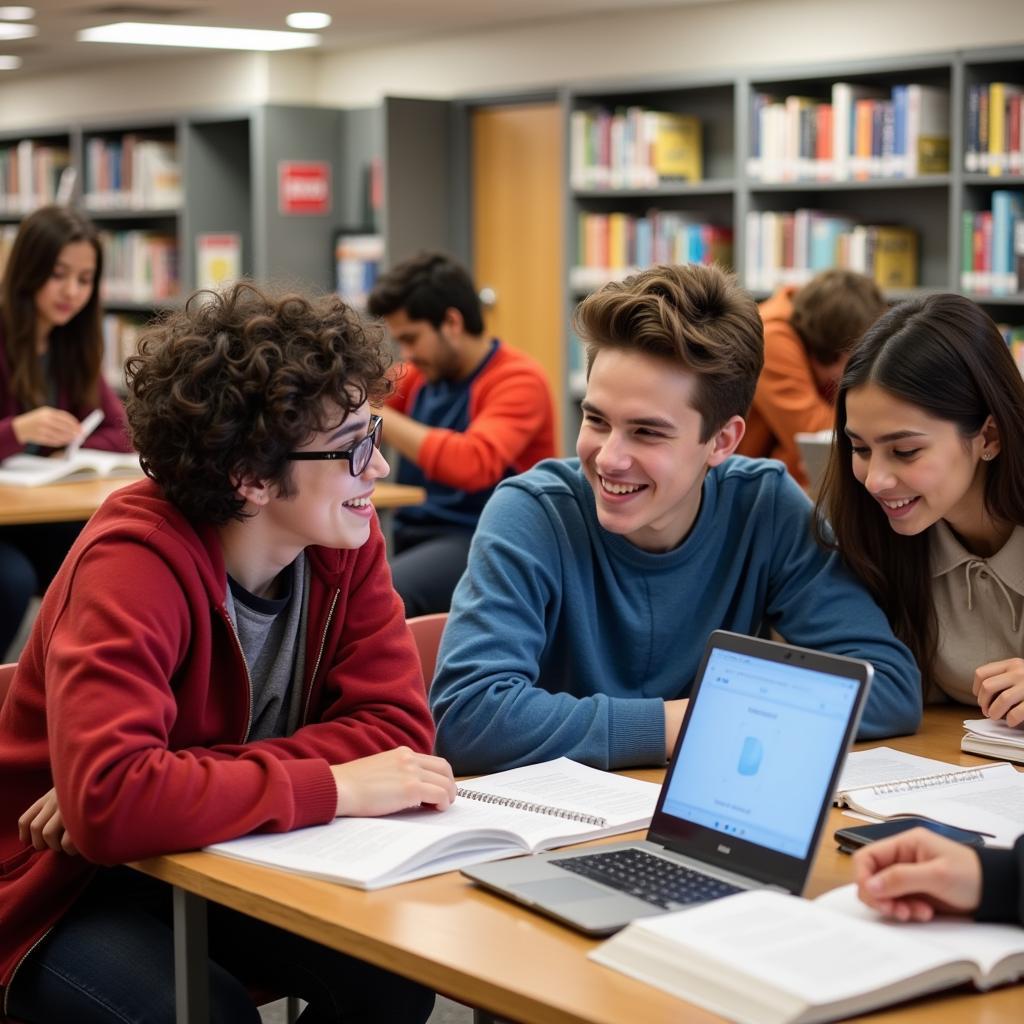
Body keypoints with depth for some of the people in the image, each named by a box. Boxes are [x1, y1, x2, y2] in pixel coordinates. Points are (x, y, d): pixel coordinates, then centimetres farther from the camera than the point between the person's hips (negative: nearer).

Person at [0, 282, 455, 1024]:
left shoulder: (343, 534, -9)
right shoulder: (134, 563, -28)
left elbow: (396, 724, -16)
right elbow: (108, 799, -40)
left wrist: (190, 786, -27)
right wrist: (333, 786, -34)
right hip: (74, 891, -5)